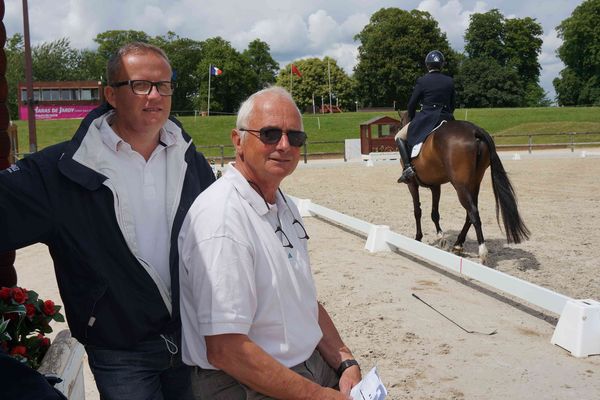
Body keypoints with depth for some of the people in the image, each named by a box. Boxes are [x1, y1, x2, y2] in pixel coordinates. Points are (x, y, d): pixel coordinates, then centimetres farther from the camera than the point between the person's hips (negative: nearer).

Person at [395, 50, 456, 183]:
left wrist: (411, 120, 15)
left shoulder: (422, 81, -5)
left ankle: (407, 167, -10)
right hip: (446, 119, 5)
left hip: (426, 118, -4)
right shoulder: (450, 81, 7)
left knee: (399, 137, 8)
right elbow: (452, 105, 13)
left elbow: (411, 104, -2)